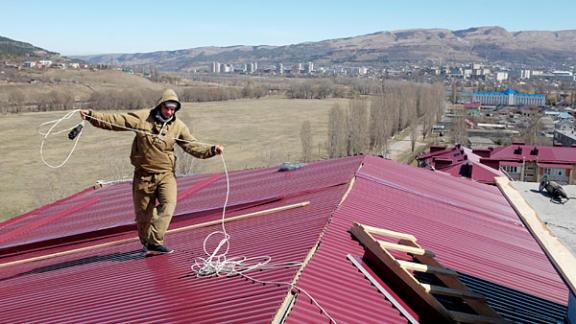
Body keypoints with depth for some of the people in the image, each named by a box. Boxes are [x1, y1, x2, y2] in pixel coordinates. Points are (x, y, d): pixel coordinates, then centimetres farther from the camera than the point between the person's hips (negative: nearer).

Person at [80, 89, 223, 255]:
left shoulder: (178, 126, 0)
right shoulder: (142, 117, -6)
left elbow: (193, 146, -1)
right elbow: (114, 120, -6)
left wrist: (212, 149, -16)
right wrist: (91, 115, -13)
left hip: (166, 174, 1)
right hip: (144, 174, 0)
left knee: (169, 203, -23)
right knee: (143, 212, 9)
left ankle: (154, 242, -18)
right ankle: (146, 243, 31)